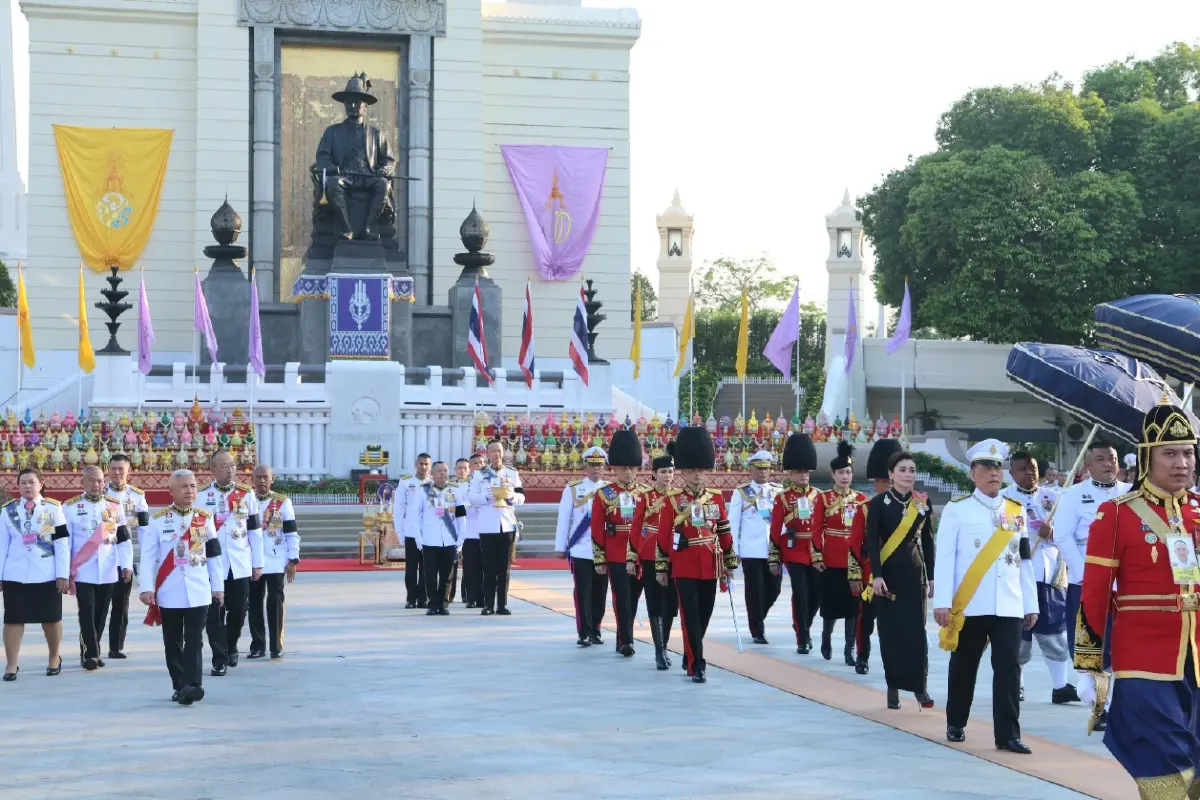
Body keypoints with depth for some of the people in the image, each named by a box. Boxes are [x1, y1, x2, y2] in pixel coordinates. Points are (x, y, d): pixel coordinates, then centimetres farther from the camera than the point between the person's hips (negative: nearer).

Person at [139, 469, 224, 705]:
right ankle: (180, 687, 15)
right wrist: (146, 588, -9)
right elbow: (148, 556, -3)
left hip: (199, 592, 0)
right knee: (173, 642, 7)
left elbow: (214, 555, 9)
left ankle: (192, 686, -14)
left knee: (194, 641, -7)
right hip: (169, 593, 0)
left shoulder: (205, 518, 6)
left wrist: (218, 587, 8)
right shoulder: (158, 520, 0)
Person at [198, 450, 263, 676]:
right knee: (215, 613, -3)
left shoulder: (247, 494, 4)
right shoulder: (201, 496, 1)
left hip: (240, 565, 2)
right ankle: (219, 660, 3)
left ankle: (231, 647, 34)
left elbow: (254, 530, 7)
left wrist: (257, 563, 5)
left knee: (238, 611, 9)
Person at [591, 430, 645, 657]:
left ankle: (624, 638, 23)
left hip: (639, 555, 3)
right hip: (616, 555, -3)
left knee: (632, 598, 10)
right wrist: (599, 560, -5)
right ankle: (625, 641, -2)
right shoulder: (603, 494, -2)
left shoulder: (644, 493, 6)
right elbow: (597, 529, -2)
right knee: (622, 597, -6)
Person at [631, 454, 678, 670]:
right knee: (655, 604, -2)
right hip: (651, 557, -3)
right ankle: (659, 652, -1)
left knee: (671, 603, 8)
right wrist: (633, 557, -6)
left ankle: (664, 646, 24)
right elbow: (635, 528, -2)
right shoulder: (645, 497, -2)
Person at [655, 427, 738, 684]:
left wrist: (730, 563, 11)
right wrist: (661, 568, -2)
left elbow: (724, 532, 10)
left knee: (704, 615, 12)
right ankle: (696, 665, -3)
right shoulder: (672, 500, -4)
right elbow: (663, 537, -2)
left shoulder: (716, 497, 6)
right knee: (690, 616, -6)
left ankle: (691, 656, 31)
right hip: (685, 568, -4)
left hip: (710, 567, 4)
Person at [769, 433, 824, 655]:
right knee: (801, 595, -7)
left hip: (815, 554, 4)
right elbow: (775, 531, -2)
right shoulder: (782, 498, -3)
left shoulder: (817, 496, 7)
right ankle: (802, 639, 2)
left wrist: (820, 554, 4)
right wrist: (774, 559, -4)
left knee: (816, 594, 7)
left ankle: (803, 628, 31)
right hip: (794, 554, -4)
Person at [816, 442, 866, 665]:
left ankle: (849, 649, 5)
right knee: (831, 603, 5)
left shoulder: (861, 499, 7)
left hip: (854, 560, 2)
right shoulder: (824, 498, 0)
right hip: (831, 560, -2)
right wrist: (817, 555, -9)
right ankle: (826, 639, 30)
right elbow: (817, 529, -2)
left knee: (853, 604, 0)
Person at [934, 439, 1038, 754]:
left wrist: (1031, 605, 10)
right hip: (969, 605, -2)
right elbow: (945, 557, -5)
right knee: (964, 667, 10)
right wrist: (942, 602, -11)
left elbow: (1025, 561, 13)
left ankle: (1008, 734, -2)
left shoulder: (1017, 511, 12)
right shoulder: (956, 508, 0)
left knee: (1009, 668, -4)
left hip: (1009, 606, 3)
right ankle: (956, 724, 26)